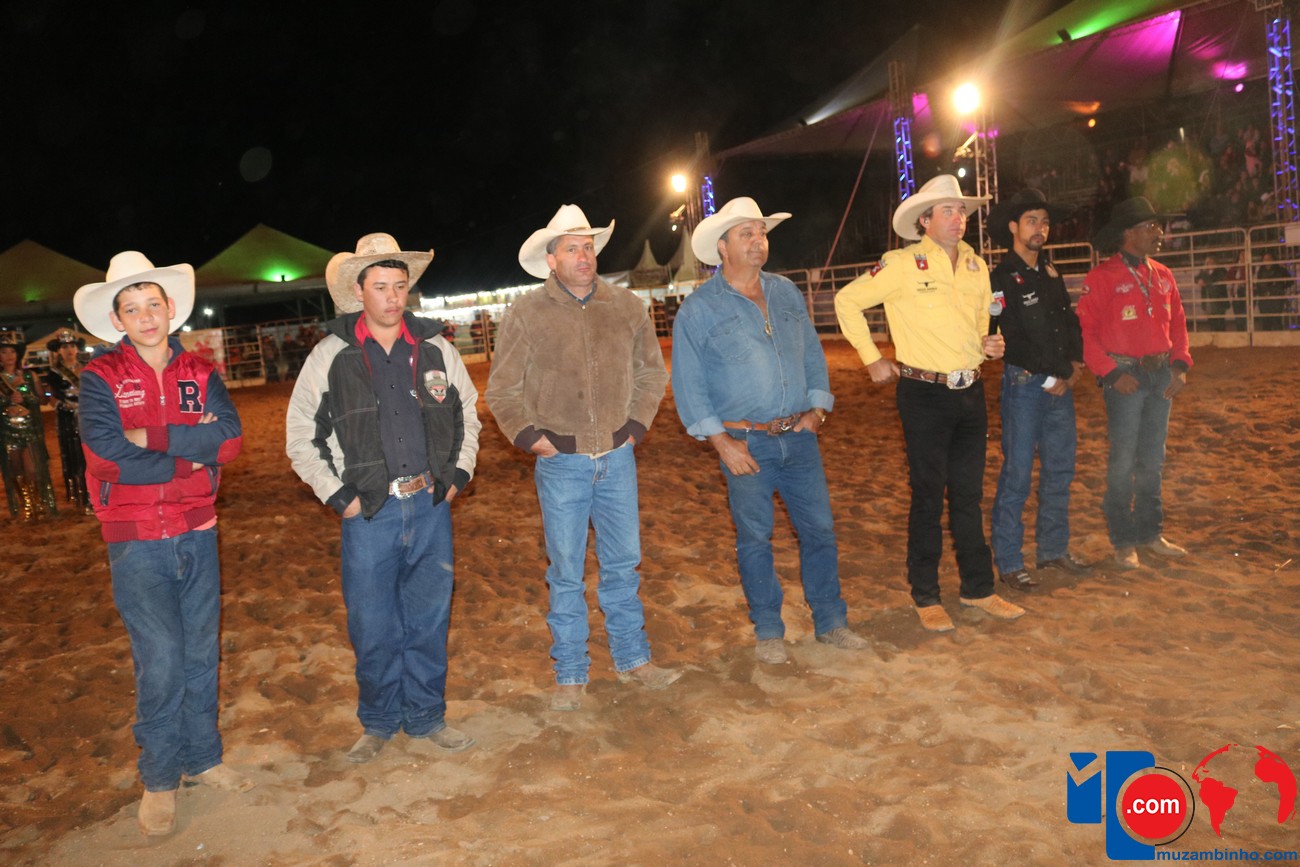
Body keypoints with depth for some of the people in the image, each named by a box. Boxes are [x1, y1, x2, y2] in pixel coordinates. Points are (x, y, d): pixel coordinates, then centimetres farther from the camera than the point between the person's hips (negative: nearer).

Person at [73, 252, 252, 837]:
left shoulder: (200, 374, 5)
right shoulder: (99, 378, -4)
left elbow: (230, 438, -10)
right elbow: (108, 456, -17)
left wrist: (153, 437, -17)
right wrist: (194, 453, -10)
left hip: (198, 533, 4)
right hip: (137, 541, -3)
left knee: (201, 652, 12)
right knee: (161, 658, -4)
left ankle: (202, 757, 29)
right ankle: (159, 778, 14)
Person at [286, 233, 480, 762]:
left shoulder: (435, 349, 5)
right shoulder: (331, 356, -3)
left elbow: (468, 413, 18)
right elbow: (300, 436, 2)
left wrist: (458, 474, 8)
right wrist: (338, 496, -4)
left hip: (431, 506, 2)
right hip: (369, 512, -2)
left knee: (429, 620, 11)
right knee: (373, 628, 6)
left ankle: (425, 718, 29)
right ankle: (379, 723, 28)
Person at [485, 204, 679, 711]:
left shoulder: (626, 308, 3)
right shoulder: (526, 314, -4)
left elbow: (652, 373, 14)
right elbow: (502, 391, 2)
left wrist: (637, 425, 5)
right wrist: (531, 437, -6)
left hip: (618, 459, 2)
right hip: (561, 464, -2)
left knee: (623, 564, 13)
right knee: (566, 573, 6)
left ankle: (632, 659, 29)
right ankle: (570, 675, 20)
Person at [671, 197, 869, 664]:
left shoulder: (786, 293, 10)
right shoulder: (699, 309, -5)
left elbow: (812, 353, 17)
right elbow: (687, 383, -7)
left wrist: (818, 407, 5)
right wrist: (721, 441, -11)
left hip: (798, 436, 4)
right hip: (745, 443, -4)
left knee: (819, 528, 8)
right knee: (755, 537, 6)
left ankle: (830, 621, 24)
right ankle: (767, 630, 21)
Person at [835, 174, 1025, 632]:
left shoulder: (976, 267, 10)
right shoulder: (903, 265, -8)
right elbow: (847, 301, -3)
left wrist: (986, 344, 2)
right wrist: (871, 358, -4)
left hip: (970, 392, 6)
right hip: (924, 394, -5)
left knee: (969, 494, 13)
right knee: (928, 497, 3)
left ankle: (978, 588, 25)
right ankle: (926, 597, 16)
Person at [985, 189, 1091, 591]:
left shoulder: (1050, 273, 15)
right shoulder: (1002, 279, -9)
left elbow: (1070, 320, 20)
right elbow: (1010, 340, -14)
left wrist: (1076, 363, 5)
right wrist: (1048, 380, -11)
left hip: (1060, 384, 8)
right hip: (1024, 383, -7)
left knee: (1060, 469, 13)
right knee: (1017, 475, -5)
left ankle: (1053, 549, 25)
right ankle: (1008, 562, 3)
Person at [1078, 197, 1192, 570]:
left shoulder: (1162, 276, 12)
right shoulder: (1102, 277, -7)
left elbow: (1177, 323, 16)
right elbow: (1087, 332, -10)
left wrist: (1180, 365, 2)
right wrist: (1112, 373, -16)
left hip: (1161, 374, 6)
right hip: (1125, 376, -6)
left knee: (1152, 460, 13)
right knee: (1123, 462, -3)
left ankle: (1150, 533, 25)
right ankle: (1123, 542, 8)